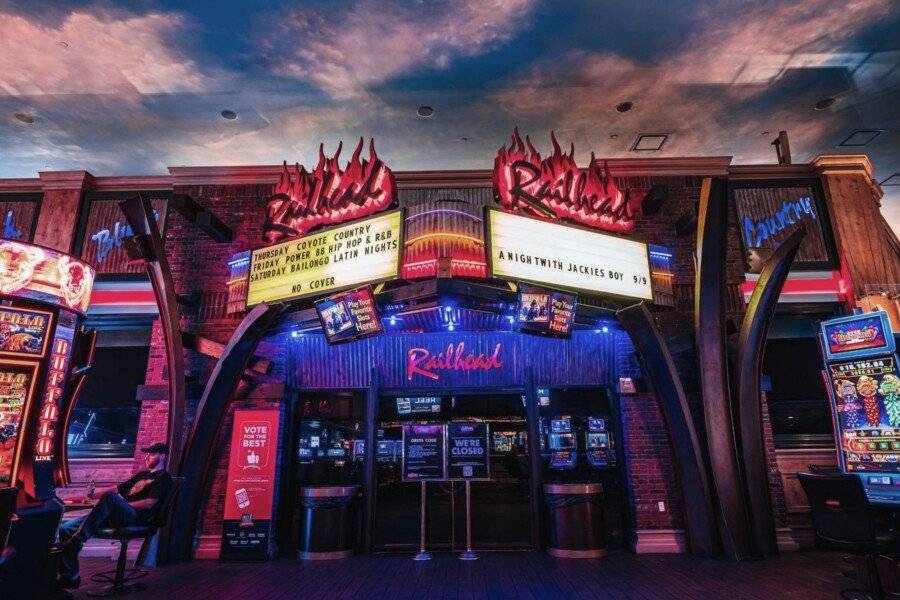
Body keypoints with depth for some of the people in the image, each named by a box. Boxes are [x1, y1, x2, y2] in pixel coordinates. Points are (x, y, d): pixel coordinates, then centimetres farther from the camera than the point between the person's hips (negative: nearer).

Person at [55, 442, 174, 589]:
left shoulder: (164, 477, 4)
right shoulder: (142, 474, 32)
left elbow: (149, 503, -9)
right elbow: (117, 489, 27)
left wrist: (122, 505, -11)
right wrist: (95, 493, 9)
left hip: (137, 518, -9)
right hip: (116, 515, 9)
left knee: (111, 497, -38)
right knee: (65, 529, -4)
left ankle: (77, 540, -33)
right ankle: (70, 577, -4)